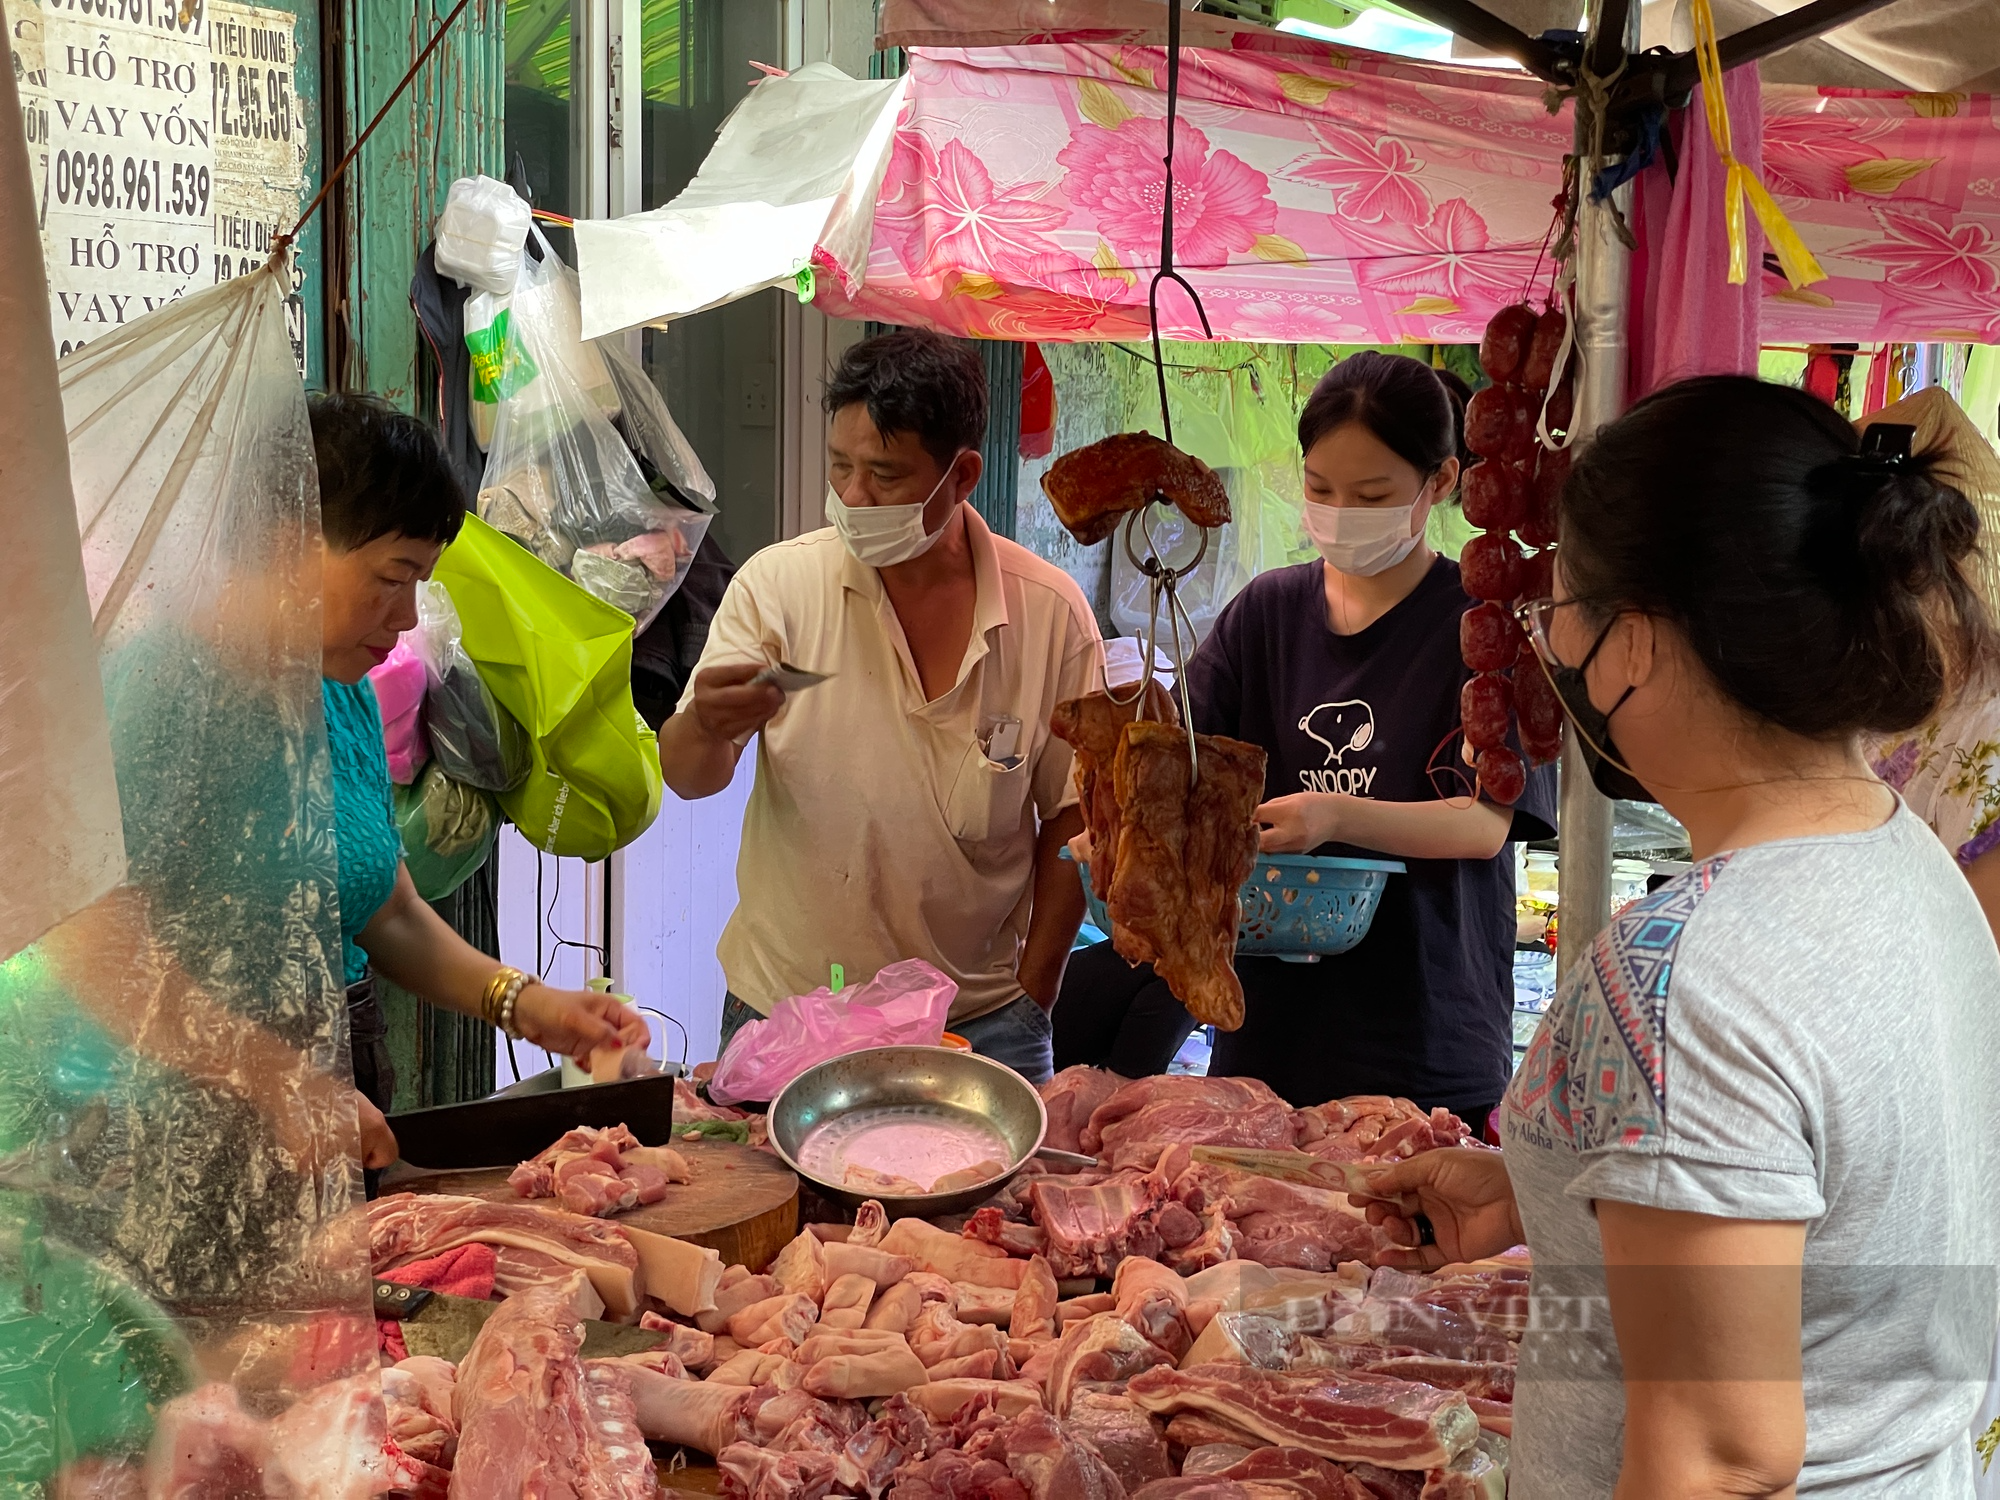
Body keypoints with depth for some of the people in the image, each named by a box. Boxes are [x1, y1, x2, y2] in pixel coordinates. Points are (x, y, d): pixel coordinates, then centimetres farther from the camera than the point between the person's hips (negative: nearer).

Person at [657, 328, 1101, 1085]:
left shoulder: (1050, 611, -6)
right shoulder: (777, 583, -7)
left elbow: (1069, 822, 2)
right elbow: (687, 778, -9)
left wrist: (1030, 1000, 0)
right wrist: (706, 729, -31)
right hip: (783, 1010, 0)